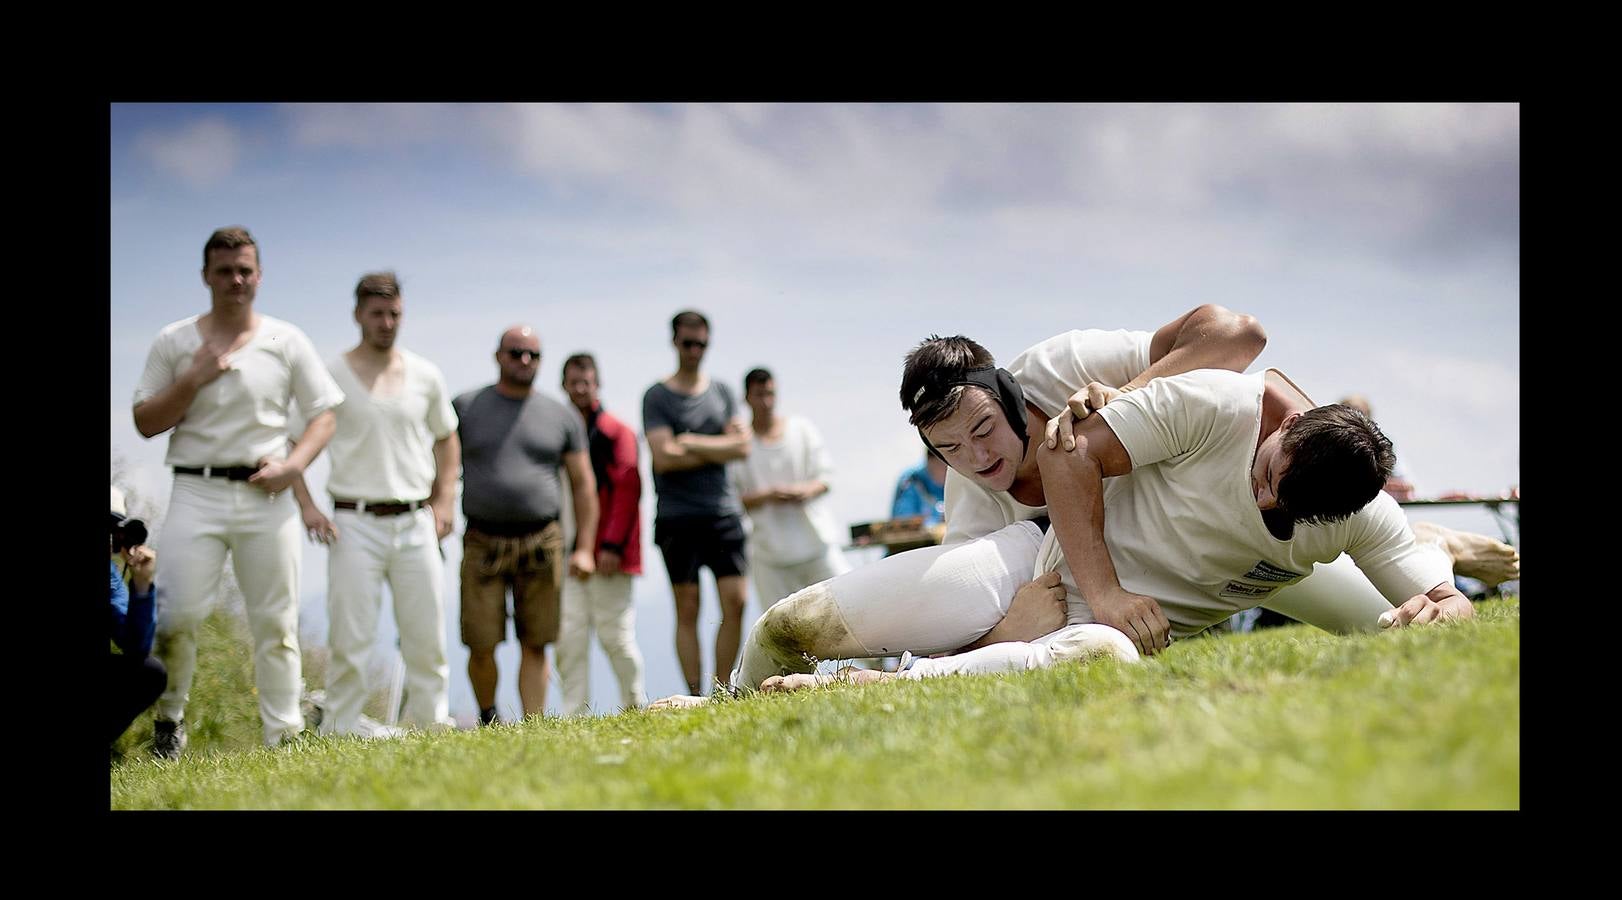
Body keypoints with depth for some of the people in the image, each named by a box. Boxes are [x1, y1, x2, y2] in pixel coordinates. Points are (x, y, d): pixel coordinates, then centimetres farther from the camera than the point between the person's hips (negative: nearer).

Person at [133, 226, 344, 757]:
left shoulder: (286, 341, 9)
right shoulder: (174, 343, 8)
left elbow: (324, 413, 8)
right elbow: (146, 423, 6)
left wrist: (294, 463, -8)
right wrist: (193, 380, -7)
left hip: (266, 496, 1)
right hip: (196, 493, -1)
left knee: (275, 623, 1)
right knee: (177, 614, -10)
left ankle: (284, 736, 5)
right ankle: (169, 718, 10)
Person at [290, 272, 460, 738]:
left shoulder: (425, 376, 9)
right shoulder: (331, 376, -2)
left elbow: (446, 439, 22)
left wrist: (444, 502, 11)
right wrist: (307, 506, -9)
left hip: (416, 523, 3)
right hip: (355, 523, -3)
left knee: (427, 632, 5)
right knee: (351, 634, -5)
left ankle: (430, 717, 15)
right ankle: (342, 724, 3)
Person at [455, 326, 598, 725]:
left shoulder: (561, 417, 10)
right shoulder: (465, 408, 7)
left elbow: (583, 485, 12)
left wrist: (584, 548, 4)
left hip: (541, 543, 1)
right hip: (483, 544, -1)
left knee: (534, 646, 0)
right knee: (481, 646, -4)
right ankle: (487, 721, 19)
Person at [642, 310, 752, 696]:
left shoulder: (720, 392, 14)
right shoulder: (657, 396, 1)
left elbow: (742, 446, 3)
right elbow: (663, 458, -10)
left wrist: (691, 443, -7)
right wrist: (718, 451, -3)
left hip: (724, 510, 4)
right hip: (677, 516, -3)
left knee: (735, 602, -5)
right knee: (687, 610, -2)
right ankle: (695, 695, -1)